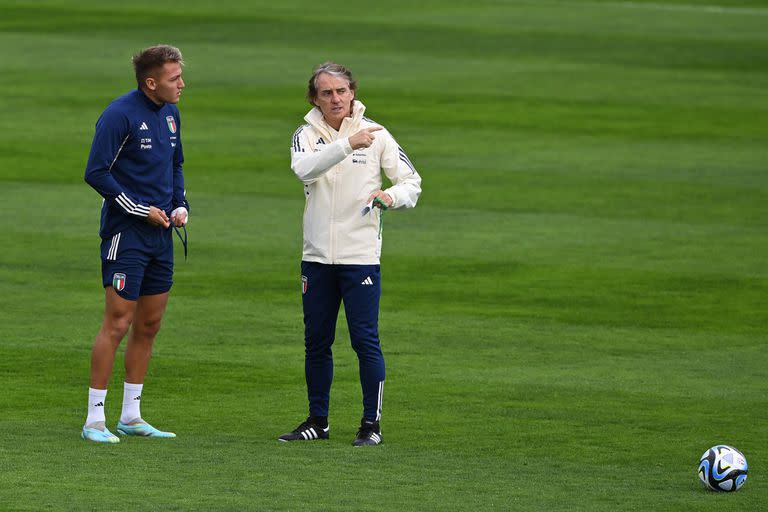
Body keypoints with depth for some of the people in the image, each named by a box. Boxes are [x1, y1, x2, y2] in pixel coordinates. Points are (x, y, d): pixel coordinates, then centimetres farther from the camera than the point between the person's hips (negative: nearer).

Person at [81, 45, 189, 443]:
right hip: (126, 232, -8)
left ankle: (131, 416, 19)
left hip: (161, 232, 8)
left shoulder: (170, 113, 11)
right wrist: (141, 210, -14)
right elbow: (96, 173, -16)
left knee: (149, 324, 11)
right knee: (118, 323, -9)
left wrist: (180, 206, 8)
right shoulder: (120, 115, -14)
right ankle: (94, 420, -5)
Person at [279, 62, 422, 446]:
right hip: (317, 256, 3)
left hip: (360, 256, -2)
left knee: (365, 339, -6)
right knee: (316, 341, 9)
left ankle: (371, 424, 3)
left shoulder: (375, 134, -1)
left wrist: (391, 196, -20)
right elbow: (304, 168, -21)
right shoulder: (307, 134, 2)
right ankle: (317, 421, 20)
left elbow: (411, 183, 2)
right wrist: (347, 144, -34)